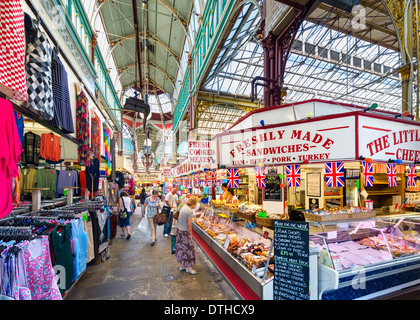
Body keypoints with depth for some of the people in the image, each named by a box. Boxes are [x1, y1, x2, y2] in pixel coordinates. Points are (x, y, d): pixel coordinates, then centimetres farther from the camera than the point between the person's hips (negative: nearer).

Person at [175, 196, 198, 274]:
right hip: (184, 231, -9)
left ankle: (181, 265, 31)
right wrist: (190, 234, -6)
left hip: (179, 230, 9)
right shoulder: (190, 211, -22)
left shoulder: (183, 207, 3)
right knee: (188, 248, 4)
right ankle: (188, 267, 16)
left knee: (180, 247, 17)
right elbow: (189, 225, -17)